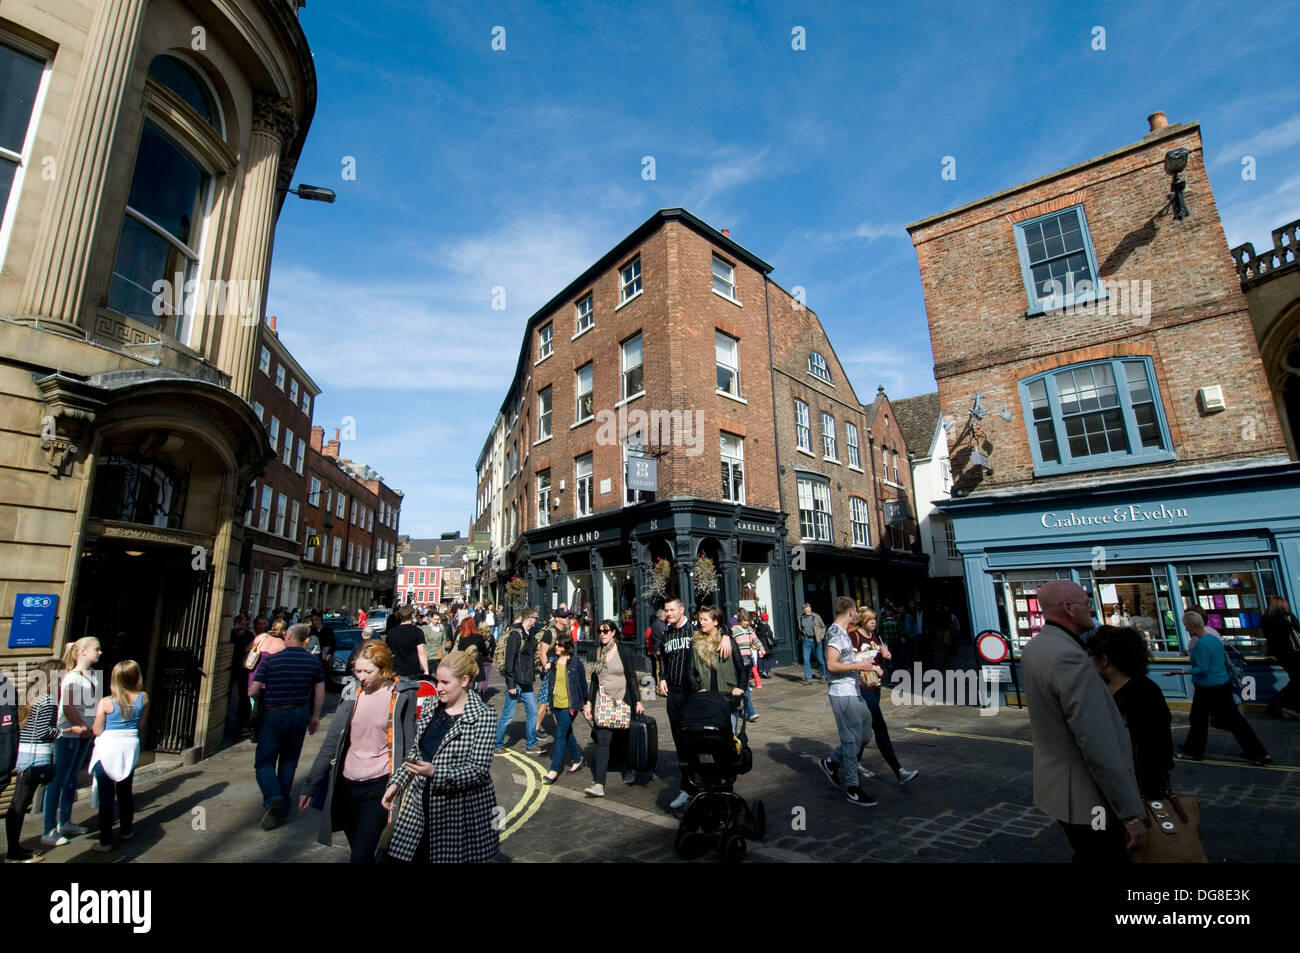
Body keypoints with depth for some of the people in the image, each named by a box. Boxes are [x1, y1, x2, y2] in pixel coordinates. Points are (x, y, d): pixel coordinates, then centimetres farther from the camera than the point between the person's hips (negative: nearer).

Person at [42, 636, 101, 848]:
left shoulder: (92, 675, 9)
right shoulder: (72, 677, -15)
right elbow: (68, 708, -18)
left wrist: (93, 729, 6)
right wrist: (84, 729, -12)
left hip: (85, 733, 8)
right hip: (68, 734, -8)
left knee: (72, 778, 16)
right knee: (58, 780, -2)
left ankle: (65, 822, 26)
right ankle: (49, 832, 5)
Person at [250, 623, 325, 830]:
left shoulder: (270, 660, -11)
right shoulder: (314, 662, -1)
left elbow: (253, 692, -10)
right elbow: (320, 693, 3)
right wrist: (315, 716, 14)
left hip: (274, 714, -3)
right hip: (300, 714, 3)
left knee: (264, 761, 8)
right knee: (289, 762, 15)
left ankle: (273, 797, -16)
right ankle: (280, 810, 19)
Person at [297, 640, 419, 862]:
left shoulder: (402, 694, -11)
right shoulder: (352, 692, 1)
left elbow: (409, 743, -8)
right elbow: (332, 742, 6)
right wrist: (310, 785, 5)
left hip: (379, 786, -5)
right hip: (346, 784, 5)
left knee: (360, 856, -8)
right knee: (358, 851, 17)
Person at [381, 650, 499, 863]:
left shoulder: (482, 715, -14)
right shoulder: (430, 711, 6)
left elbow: (479, 770, -17)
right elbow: (415, 752, 15)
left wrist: (435, 772, -25)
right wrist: (396, 783, 4)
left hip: (461, 814, -5)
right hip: (420, 807, 5)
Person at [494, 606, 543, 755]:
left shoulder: (530, 635, 12)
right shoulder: (516, 634, -15)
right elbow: (510, 660, -18)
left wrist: (533, 674, 15)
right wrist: (511, 684, -19)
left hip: (526, 682, 8)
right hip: (516, 682, -8)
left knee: (532, 712, 10)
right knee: (507, 715, 2)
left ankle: (531, 745, 21)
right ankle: (496, 746, 16)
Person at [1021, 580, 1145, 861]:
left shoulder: (1032, 649, 4)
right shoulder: (1069, 658, -27)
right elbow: (1098, 746, -27)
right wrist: (1132, 813, -19)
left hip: (1058, 786, 9)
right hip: (1088, 799, -9)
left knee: (1086, 855, 25)